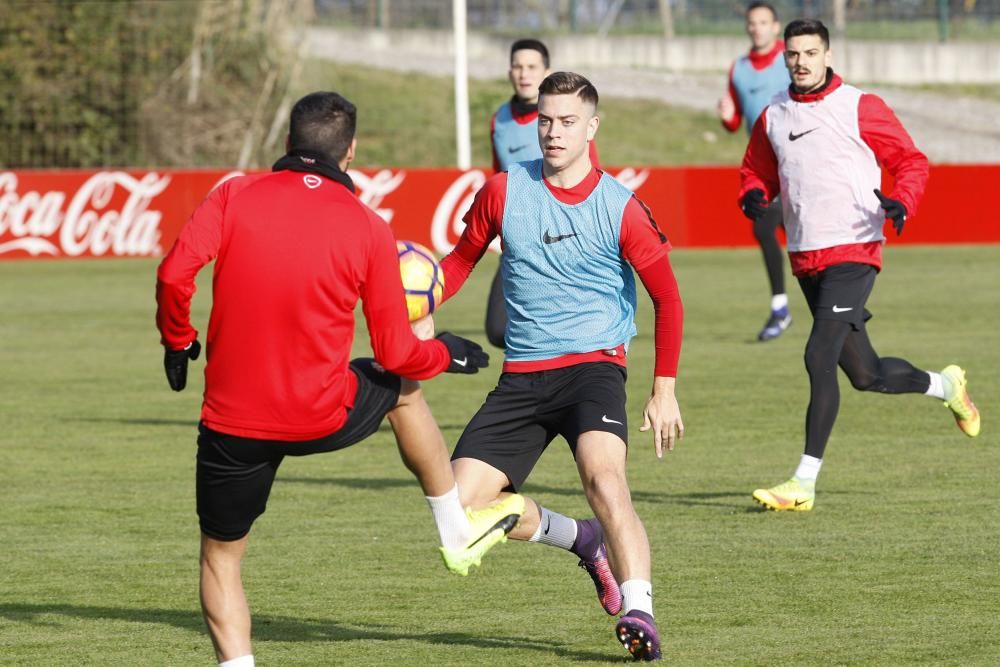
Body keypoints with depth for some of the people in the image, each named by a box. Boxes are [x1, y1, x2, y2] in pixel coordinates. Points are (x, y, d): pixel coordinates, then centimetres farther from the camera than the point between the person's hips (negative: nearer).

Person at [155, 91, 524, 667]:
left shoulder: (235, 196, -2)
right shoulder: (368, 229, -2)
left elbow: (175, 274, -15)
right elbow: (396, 355, 0)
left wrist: (178, 340, 4)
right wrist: (448, 354, 21)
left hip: (232, 423, 0)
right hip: (323, 417, 0)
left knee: (221, 556, 17)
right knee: (403, 389, 31)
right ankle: (459, 533, 43)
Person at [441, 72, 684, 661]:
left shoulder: (620, 208, -5)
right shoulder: (504, 191, 2)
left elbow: (667, 298, 5)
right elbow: (464, 257, 16)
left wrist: (665, 390, 0)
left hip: (594, 365, -4)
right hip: (522, 374, 4)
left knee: (603, 476, -32)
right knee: (462, 502, -7)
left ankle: (639, 614, -35)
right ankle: (582, 540, 18)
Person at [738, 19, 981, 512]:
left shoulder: (859, 108, -3)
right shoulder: (773, 116, 11)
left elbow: (911, 161, 0)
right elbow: (757, 171, 22)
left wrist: (901, 202, -20)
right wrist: (753, 195, -3)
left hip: (853, 253, -6)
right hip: (805, 261, 6)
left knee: (820, 356, -19)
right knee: (866, 374, 12)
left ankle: (804, 485, -17)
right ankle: (944, 385, 42)